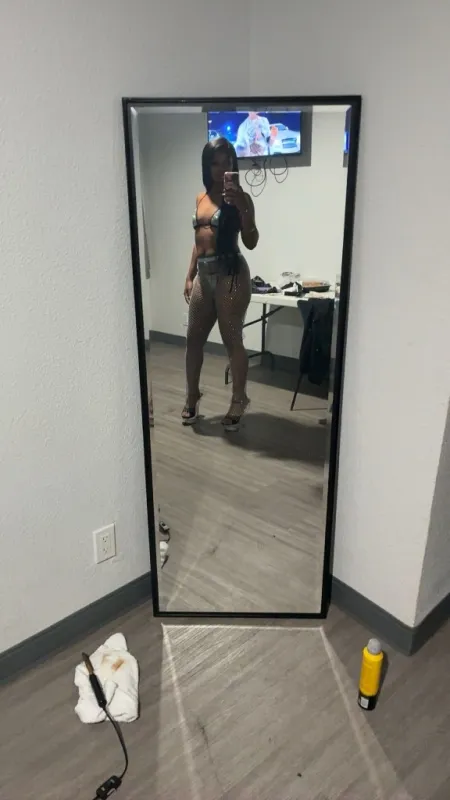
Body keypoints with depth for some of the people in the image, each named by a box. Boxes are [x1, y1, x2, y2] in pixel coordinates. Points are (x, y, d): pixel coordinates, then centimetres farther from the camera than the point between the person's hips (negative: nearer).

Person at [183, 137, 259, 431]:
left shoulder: (239, 198, -4)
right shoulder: (201, 198, 15)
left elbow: (251, 242, -12)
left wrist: (241, 207, -23)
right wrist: (190, 276, 16)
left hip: (231, 273, -7)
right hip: (204, 274, 7)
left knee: (232, 340, -1)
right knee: (194, 338, 11)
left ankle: (239, 400, 16)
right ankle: (192, 396, 28)